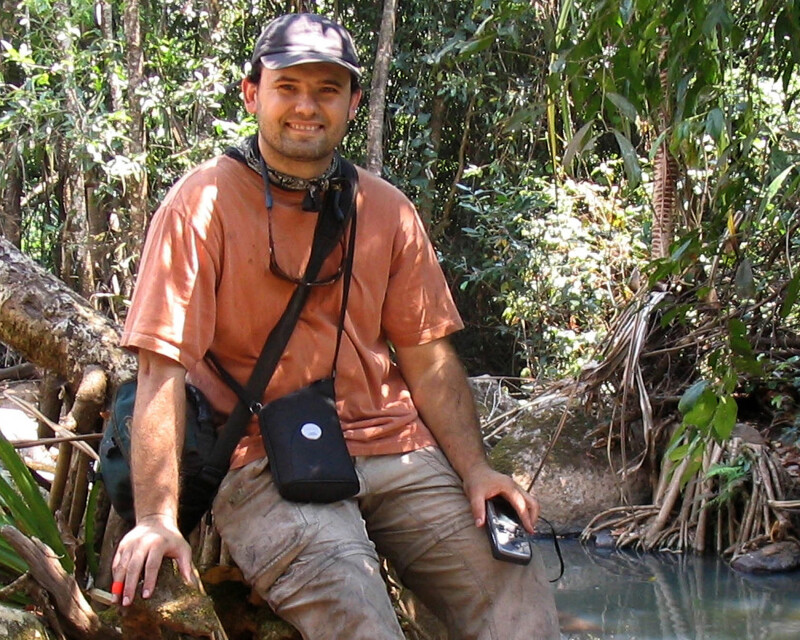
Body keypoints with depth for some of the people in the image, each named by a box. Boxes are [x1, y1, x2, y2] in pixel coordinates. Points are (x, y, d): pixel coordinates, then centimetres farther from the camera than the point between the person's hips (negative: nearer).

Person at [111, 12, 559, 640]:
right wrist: (157, 519, -17)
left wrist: (475, 469, -2)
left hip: (395, 450, 4)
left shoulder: (386, 210, 11)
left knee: (517, 588, -17)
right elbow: (163, 369, -9)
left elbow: (428, 357, 12)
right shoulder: (203, 204, -3)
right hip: (267, 463, -4)